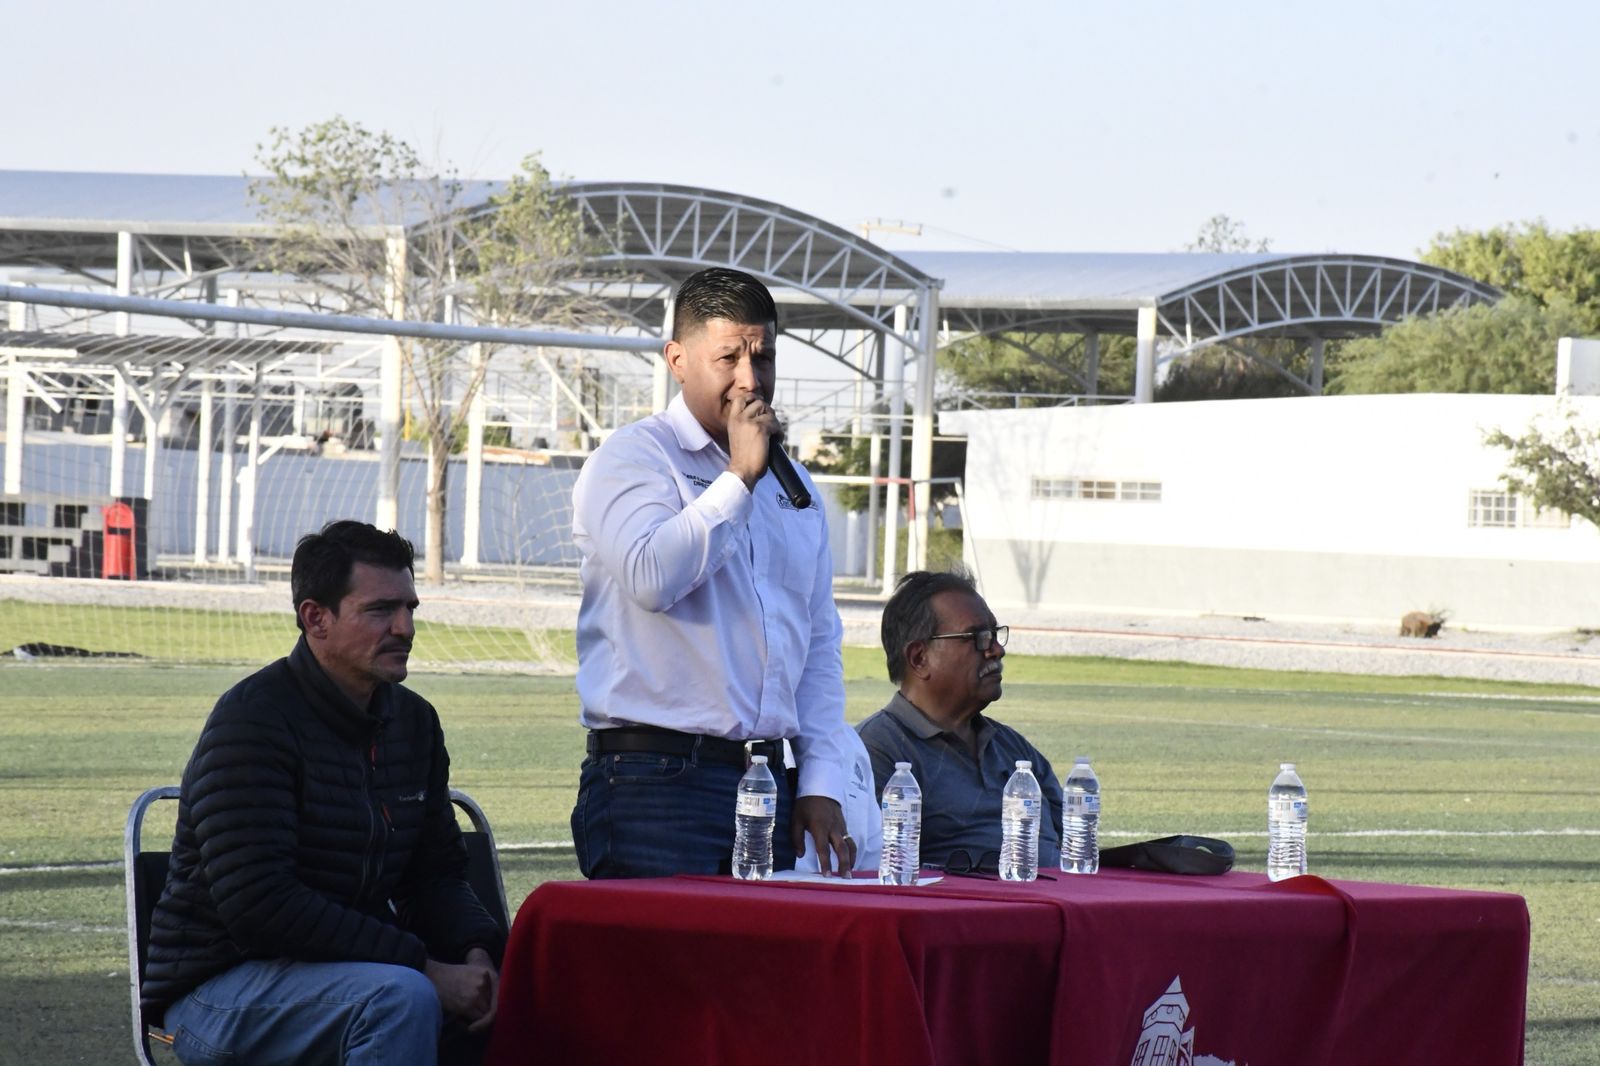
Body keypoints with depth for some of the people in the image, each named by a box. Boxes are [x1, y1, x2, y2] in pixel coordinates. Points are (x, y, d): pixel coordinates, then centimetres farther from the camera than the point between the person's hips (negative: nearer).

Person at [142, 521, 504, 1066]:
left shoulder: (414, 721, 11)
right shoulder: (254, 719, -15)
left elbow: (438, 872, 15)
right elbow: (256, 903, -23)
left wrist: (475, 954, -10)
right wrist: (421, 966, -25)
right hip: (218, 988, -7)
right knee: (401, 996, -33)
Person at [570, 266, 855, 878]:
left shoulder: (791, 484, 19)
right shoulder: (633, 459, -1)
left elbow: (820, 646, 21)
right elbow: (652, 578, -21)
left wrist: (820, 784, 11)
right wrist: (740, 477, -11)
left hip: (771, 783, 6)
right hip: (655, 785, -6)